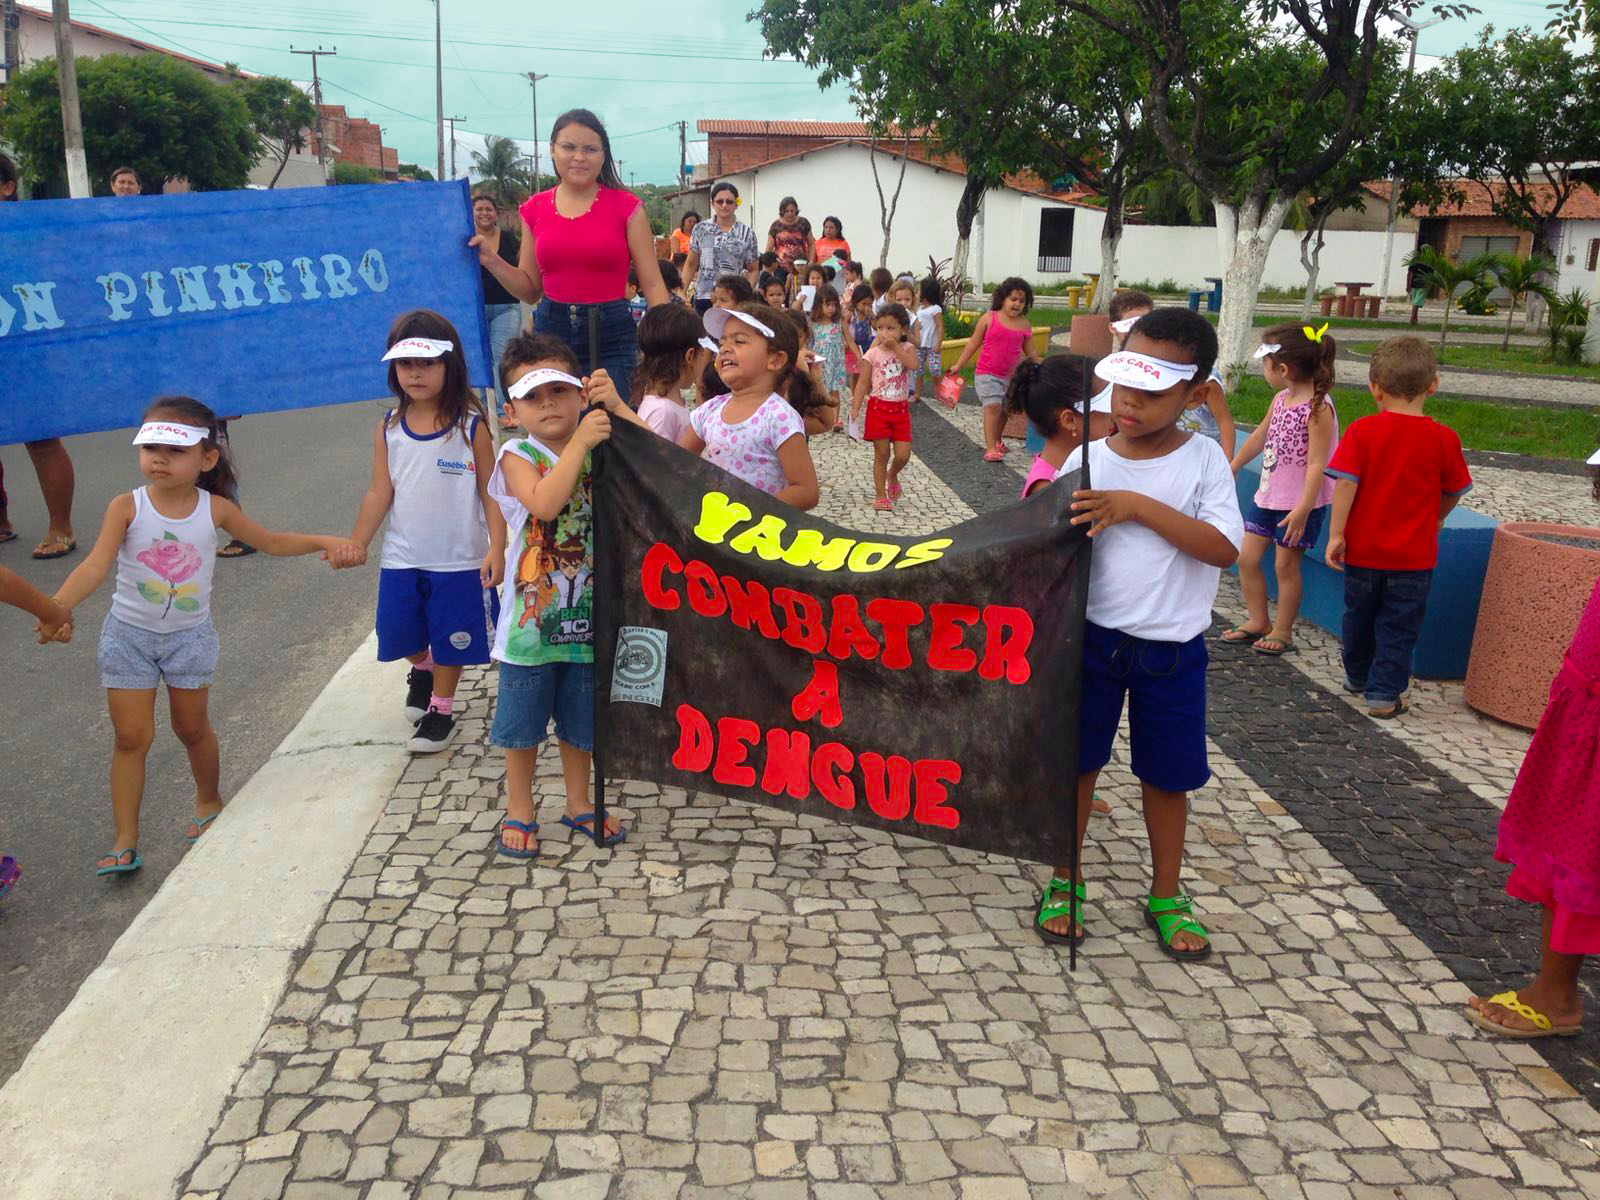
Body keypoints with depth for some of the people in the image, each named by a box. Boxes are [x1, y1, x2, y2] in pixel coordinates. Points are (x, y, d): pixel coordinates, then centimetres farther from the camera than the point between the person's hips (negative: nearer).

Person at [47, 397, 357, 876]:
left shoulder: (214, 509, -10)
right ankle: (125, 841, 9)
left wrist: (326, 542, -9)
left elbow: (272, 541, 2)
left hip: (190, 635, 1)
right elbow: (96, 565, -26)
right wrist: (58, 605, -42)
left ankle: (209, 802, 41)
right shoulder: (127, 507, -16)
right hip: (129, 634, -1)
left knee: (192, 727, 15)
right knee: (131, 735, 0)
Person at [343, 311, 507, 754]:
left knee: (450, 639, 10)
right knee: (398, 631, 12)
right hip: (401, 557, 3)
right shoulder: (389, 428, -2)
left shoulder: (471, 426, -11)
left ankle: (441, 709, 31)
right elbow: (380, 493, -1)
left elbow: (490, 492, -9)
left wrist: (496, 549, -15)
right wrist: (357, 543, -9)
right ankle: (423, 669, 45)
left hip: (458, 559, -3)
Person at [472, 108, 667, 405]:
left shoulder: (626, 207, 0)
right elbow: (530, 289, 14)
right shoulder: (535, 209, 8)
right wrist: (490, 260, -2)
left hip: (610, 335, -2)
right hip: (550, 331, 3)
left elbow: (652, 285, -2)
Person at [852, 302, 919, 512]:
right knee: (881, 454, 4)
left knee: (903, 455, -3)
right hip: (878, 407, -1)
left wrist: (895, 346, -22)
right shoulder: (873, 353, -4)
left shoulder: (907, 348, -1)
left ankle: (892, 475, 32)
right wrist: (855, 408, -13)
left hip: (901, 409, 1)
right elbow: (863, 382, -4)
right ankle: (880, 495, 16)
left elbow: (913, 364, -23)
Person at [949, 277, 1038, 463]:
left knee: (1005, 409, 15)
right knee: (992, 406, -17)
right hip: (987, 373, -4)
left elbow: (1030, 352, 12)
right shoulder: (989, 318, -6)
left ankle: (996, 439, 38)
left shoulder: (1024, 325, 2)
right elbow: (973, 343, 0)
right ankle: (990, 448, -18)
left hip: (1011, 375, 4)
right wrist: (959, 365, 1)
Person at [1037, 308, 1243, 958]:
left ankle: (1166, 896, 31)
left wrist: (1139, 506, -25)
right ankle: (1064, 883, 30)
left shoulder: (1203, 458, -7)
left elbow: (1223, 547, -19)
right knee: (1077, 760, 11)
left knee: (1167, 774, 12)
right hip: (1093, 636, 1)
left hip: (1172, 649, -1)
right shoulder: (1088, 460, -4)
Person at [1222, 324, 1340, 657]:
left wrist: (1303, 509, -27)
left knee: (1286, 565, 2)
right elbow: (1259, 436, 20)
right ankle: (1257, 621, 24)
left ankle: (1282, 632, 17)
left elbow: (1317, 463, -23)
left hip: (1299, 503, -8)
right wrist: (1232, 468, 28)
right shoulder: (1281, 399, 5)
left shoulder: (1318, 407, -20)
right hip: (1268, 495, 8)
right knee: (1247, 557, 9)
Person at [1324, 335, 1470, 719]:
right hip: (1414, 555, -1)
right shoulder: (1444, 439, -7)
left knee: (1359, 616, 19)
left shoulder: (1361, 432, -11)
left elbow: (1345, 485, -16)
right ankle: (1384, 694, 7)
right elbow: (1454, 492, 4)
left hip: (1362, 548, 1)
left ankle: (1358, 676, 37)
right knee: (1399, 627, 7)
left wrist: (1336, 534, -12)